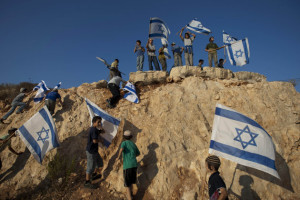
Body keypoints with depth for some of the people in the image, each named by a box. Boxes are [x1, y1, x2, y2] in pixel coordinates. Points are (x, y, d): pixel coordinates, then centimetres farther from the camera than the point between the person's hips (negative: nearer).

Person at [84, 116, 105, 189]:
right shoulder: (93, 129, -21)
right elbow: (95, 140, -28)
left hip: (94, 150, 10)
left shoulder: (95, 129, 10)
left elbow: (103, 132, 22)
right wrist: (100, 140, -8)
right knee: (91, 166, 0)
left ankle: (94, 175, 41)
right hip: (91, 151, -10)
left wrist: (100, 127, 2)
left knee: (100, 162, 23)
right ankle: (87, 182, 13)